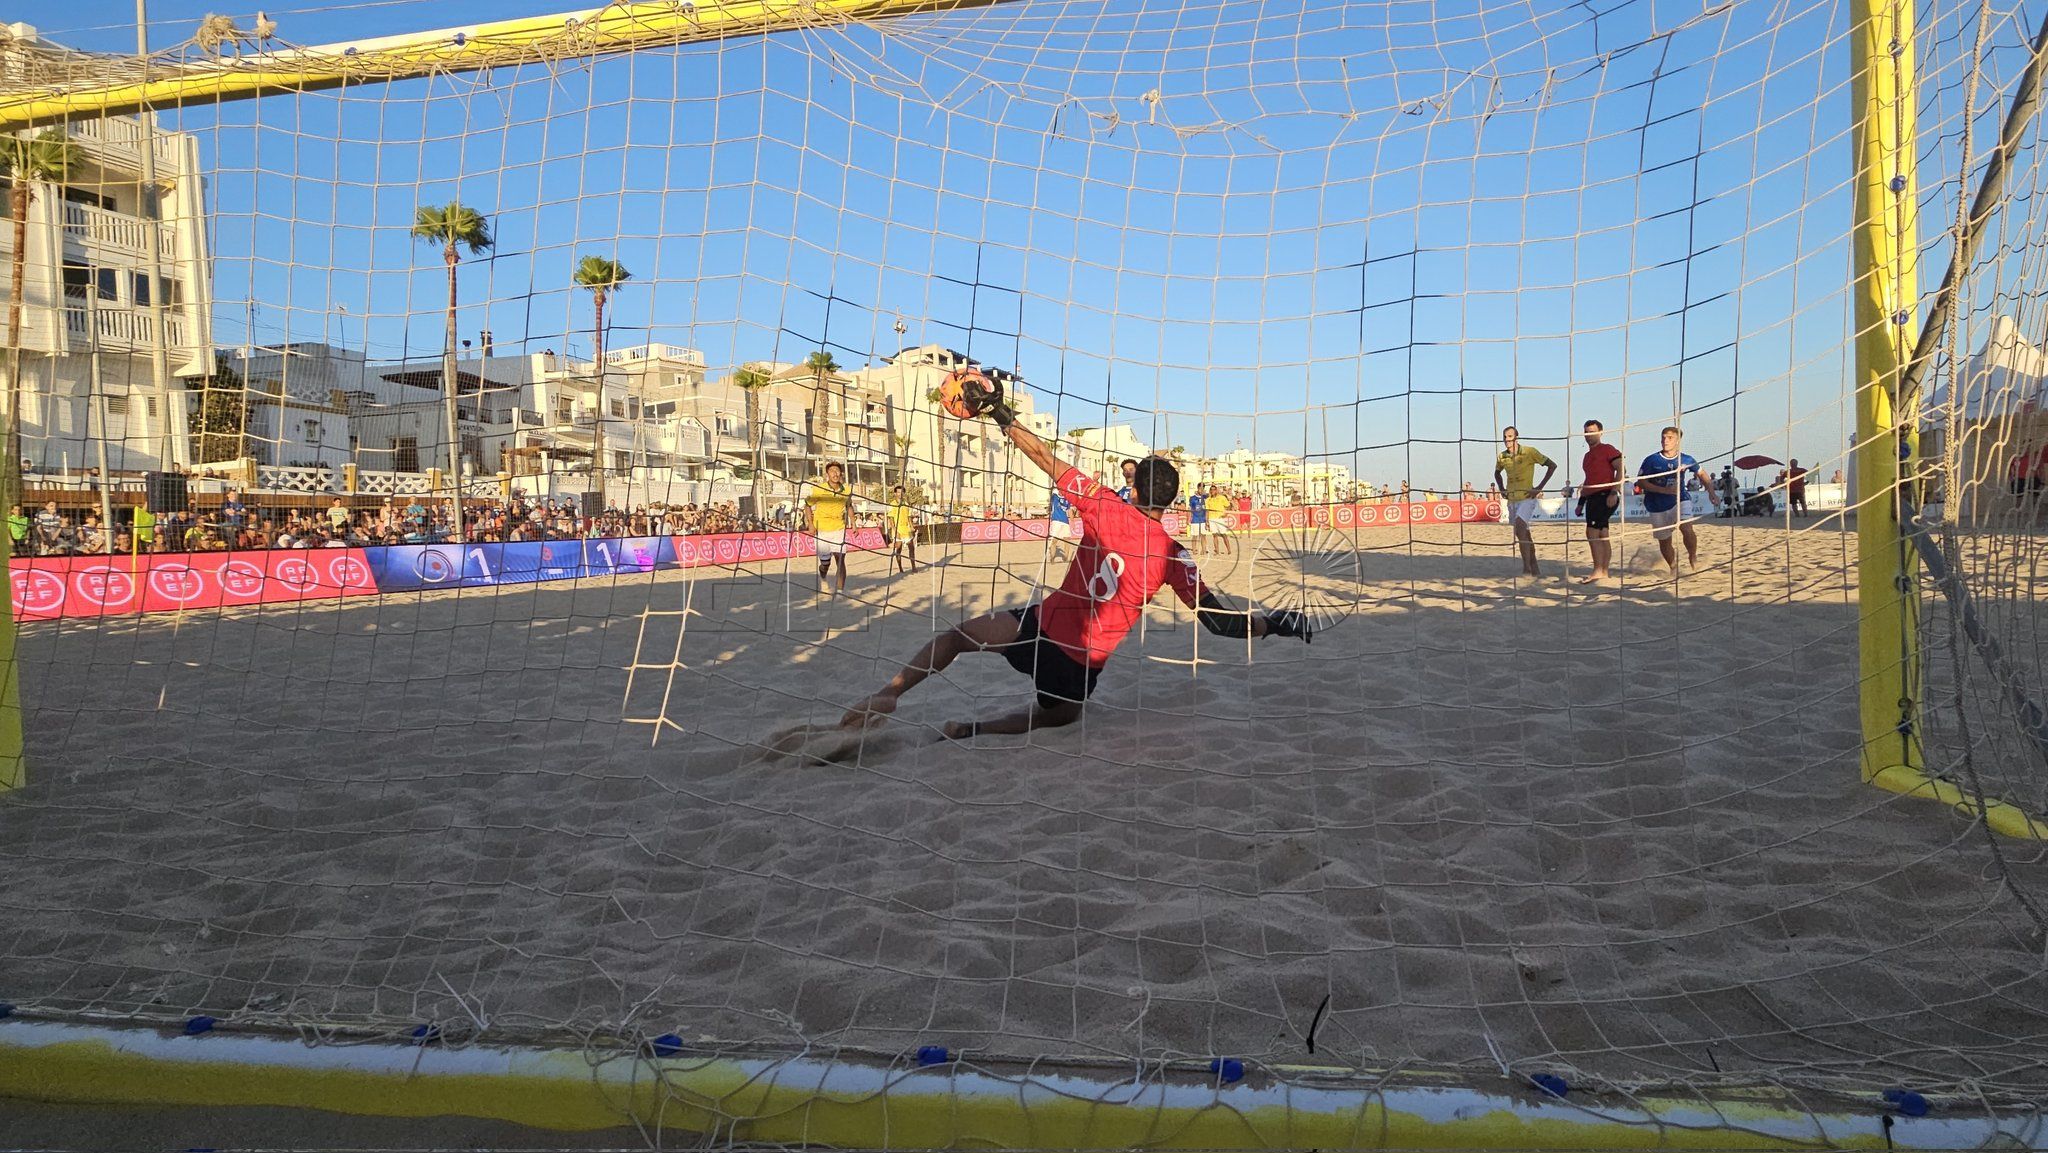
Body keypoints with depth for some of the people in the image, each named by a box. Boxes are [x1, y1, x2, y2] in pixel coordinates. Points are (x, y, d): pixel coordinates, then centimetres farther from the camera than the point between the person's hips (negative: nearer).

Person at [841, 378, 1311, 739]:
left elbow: (1045, 460, -6)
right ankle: (974, 728, 11)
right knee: (1061, 713, 31)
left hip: (1044, 625, -1)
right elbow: (1219, 620, -9)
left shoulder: (1106, 508, -9)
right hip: (1083, 663, 2)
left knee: (956, 636, 18)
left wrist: (1000, 414, 3)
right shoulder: (1173, 555, -6)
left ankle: (889, 692, 0)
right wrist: (1275, 624, 3)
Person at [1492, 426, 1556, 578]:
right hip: (1512, 500, 6)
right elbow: (1497, 472, 28)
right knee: (1525, 534, 12)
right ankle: (1535, 569, 21)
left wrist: (1540, 487, -11)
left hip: (1527, 498, -6)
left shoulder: (1529, 452, -9)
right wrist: (1502, 488, 12)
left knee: (1519, 528, -24)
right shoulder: (1501, 457, 7)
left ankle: (1527, 567, -20)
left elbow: (1552, 465, -7)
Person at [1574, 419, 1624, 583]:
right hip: (1593, 498, 9)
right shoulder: (1587, 456, 22)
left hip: (1605, 496, -9)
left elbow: (1622, 469, -13)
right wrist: (1581, 503, 24)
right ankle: (1604, 573, 10)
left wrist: (1614, 493, -21)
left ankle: (1598, 571, -15)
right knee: (1602, 535, 8)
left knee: (1592, 532, -16)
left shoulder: (1607, 449, -4)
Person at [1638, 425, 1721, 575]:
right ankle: (1673, 566, 38)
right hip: (1657, 507, 0)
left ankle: (1693, 557, 5)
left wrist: (1711, 493, 4)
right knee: (1664, 542, 9)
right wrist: (1665, 490, -22)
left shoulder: (1686, 459, -5)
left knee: (1687, 529, -25)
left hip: (1679, 501, 0)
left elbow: (1701, 473, 13)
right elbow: (1641, 482, -12)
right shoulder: (1651, 460, -12)